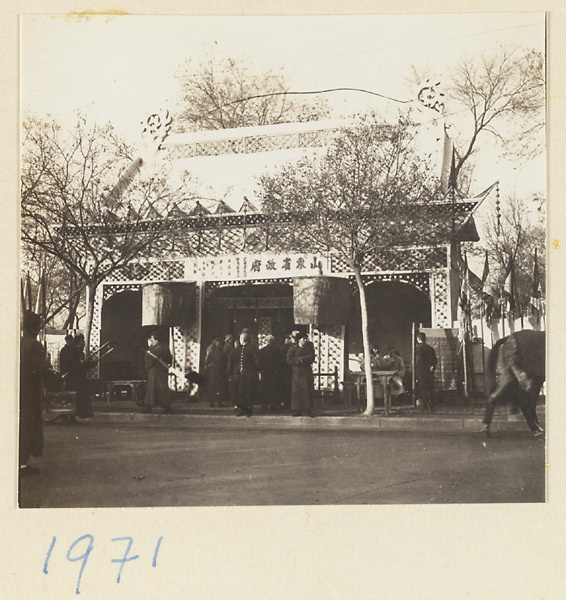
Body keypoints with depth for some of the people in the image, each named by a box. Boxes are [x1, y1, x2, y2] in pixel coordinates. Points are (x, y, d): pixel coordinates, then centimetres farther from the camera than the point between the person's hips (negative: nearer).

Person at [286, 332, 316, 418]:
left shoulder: (309, 348, 9)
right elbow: (289, 359, -6)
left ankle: (308, 410, 3)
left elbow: (311, 358, -6)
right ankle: (297, 410, 4)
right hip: (296, 373, -1)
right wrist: (299, 360, -14)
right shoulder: (292, 349, 7)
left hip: (307, 373, 1)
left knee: (308, 391, -2)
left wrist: (301, 359, -10)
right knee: (296, 392, -2)